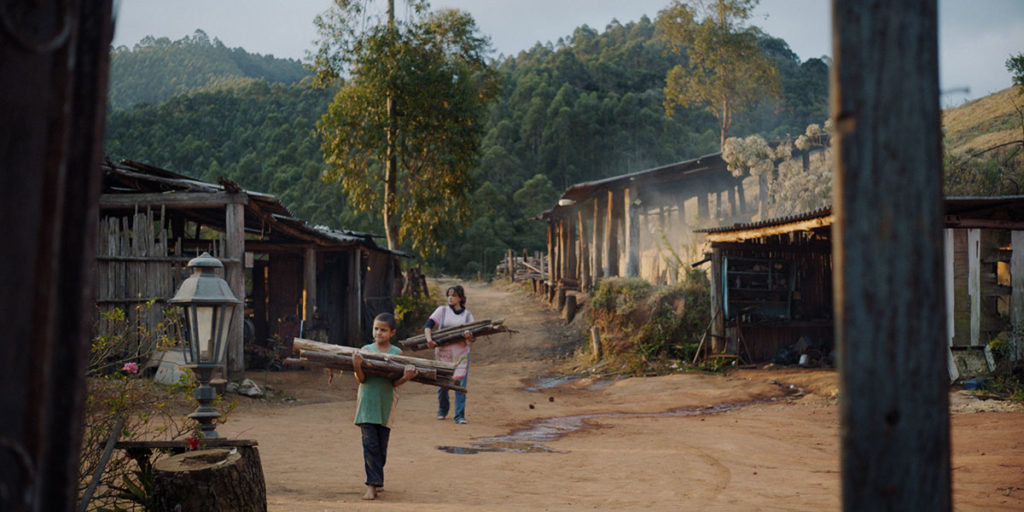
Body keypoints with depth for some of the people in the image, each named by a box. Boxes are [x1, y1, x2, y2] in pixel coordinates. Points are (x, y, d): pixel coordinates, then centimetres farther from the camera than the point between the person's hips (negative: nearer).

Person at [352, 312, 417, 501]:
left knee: (382, 446, 10)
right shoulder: (366, 350, 0)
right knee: (370, 444, -7)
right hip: (367, 403, -1)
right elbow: (361, 379, -6)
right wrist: (357, 367, -24)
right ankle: (372, 485, -7)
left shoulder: (397, 353, 0)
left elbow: (395, 383, -5)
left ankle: (376, 479, 29)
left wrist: (407, 377, -25)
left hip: (386, 405, 1)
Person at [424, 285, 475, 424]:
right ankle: (442, 411, 30)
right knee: (442, 383, 7)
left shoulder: (467, 315, 8)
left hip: (461, 354, 0)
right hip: (443, 352, 0)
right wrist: (429, 339, -22)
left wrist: (469, 336, -21)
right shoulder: (442, 310, 7)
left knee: (460, 384, -6)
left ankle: (460, 415, -1)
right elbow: (428, 325, -4)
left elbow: (472, 338, 3)